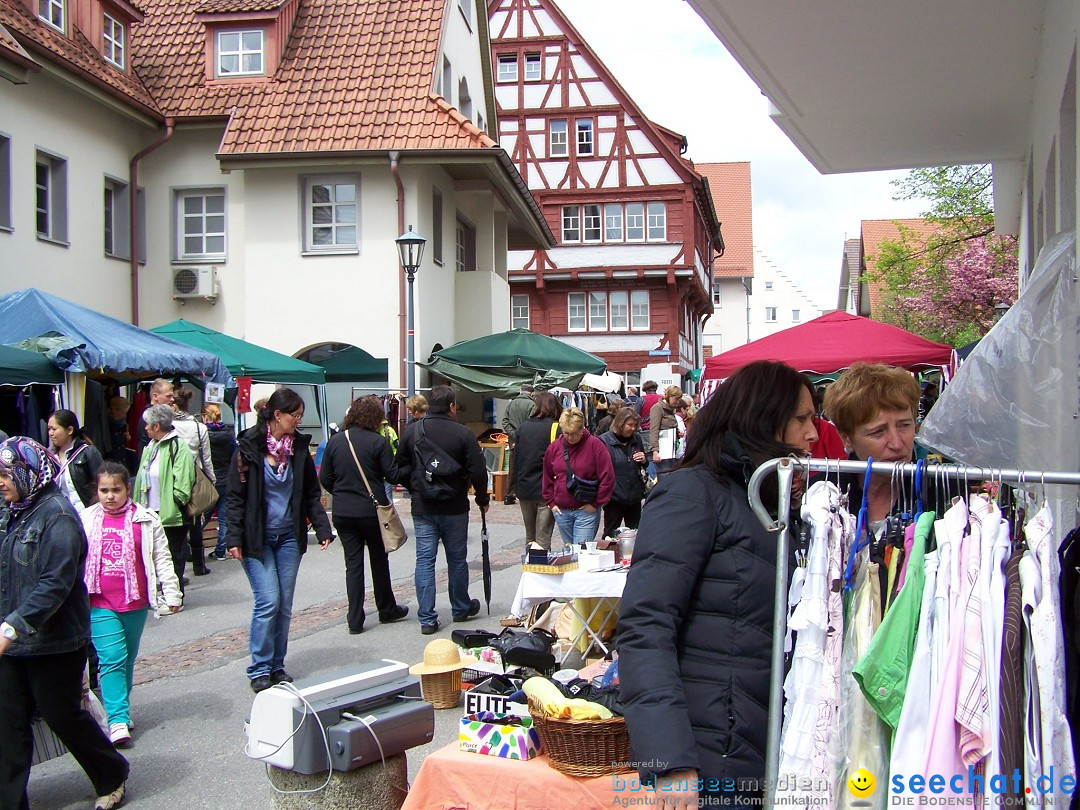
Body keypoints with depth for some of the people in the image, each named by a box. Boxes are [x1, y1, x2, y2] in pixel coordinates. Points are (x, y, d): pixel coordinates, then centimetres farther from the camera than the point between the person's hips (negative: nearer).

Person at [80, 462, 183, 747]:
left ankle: (122, 708, 29)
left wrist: (171, 594, -2)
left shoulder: (145, 520, 0)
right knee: (112, 658, -10)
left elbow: (162, 559, 2)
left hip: (135, 601, 1)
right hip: (101, 604, -1)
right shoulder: (86, 521, 2)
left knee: (128, 658, 14)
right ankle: (118, 719, -10)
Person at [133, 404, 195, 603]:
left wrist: (173, 507, -19)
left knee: (173, 556, 3)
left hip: (172, 515, -8)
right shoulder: (150, 447, 14)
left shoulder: (178, 446, -13)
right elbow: (142, 479, 18)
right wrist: (140, 505, 11)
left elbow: (183, 483, -18)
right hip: (153, 512, 8)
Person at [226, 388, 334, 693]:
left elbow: (311, 493, 10)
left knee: (285, 605, 7)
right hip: (257, 538, -5)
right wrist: (234, 538, -12)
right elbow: (235, 495, -7)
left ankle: (277, 666, 19)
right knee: (268, 601, -10)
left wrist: (323, 529, 2)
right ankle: (259, 670, 3)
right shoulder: (249, 446, -9)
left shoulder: (299, 446, 5)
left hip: (289, 536, 5)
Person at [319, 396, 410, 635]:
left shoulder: (336, 441, 0)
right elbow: (393, 475, -11)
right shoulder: (379, 442, -13)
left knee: (353, 563, 9)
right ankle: (387, 610, 29)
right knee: (379, 561, 15)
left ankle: (355, 619, 7)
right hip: (371, 511, -3)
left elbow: (325, 478, 4)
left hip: (342, 512, 3)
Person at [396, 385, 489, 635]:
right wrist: (482, 499, 6)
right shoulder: (463, 433, -10)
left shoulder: (410, 431, -1)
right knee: (457, 559, 13)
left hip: (422, 508, 2)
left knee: (424, 560, 4)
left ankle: (427, 618, 1)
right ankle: (461, 608, 29)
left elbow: (401, 469, 4)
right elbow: (478, 472, -10)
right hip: (454, 507, -2)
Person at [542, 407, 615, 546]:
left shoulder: (595, 445, -9)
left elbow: (607, 478, -9)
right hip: (561, 511, 5)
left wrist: (595, 504, -8)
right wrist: (551, 503, 7)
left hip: (587, 510, -4)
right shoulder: (554, 448, 5)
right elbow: (547, 478, 15)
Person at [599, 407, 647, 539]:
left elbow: (644, 468, 23)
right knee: (611, 534, 5)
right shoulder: (604, 440, -8)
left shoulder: (637, 439, 9)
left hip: (634, 497, 5)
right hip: (614, 498, -5)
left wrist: (644, 461, -1)